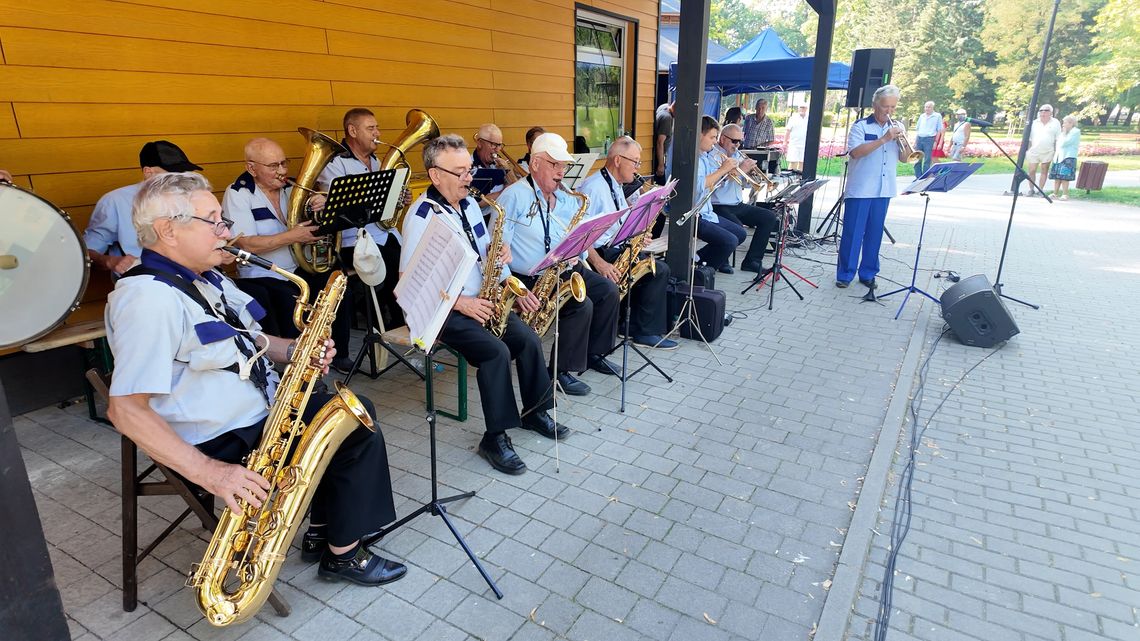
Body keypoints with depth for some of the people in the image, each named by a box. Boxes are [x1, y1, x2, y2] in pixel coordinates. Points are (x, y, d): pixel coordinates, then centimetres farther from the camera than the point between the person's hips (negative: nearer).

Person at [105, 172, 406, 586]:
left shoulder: (207, 280, 8)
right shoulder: (148, 299, -24)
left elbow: (248, 340, 18)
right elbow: (125, 409, -28)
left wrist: (296, 351, -4)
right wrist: (209, 472, -33)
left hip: (264, 412, 10)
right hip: (224, 444, -10)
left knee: (357, 414, 8)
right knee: (359, 429, -10)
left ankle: (322, 534, 17)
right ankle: (343, 554, 9)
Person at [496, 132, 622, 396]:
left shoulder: (567, 199, 13)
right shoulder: (514, 196, -10)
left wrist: (575, 254, -10)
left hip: (564, 271, 8)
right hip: (528, 279, -8)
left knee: (608, 290, -1)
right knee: (582, 305, -23)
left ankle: (594, 354, 16)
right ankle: (560, 371, -7)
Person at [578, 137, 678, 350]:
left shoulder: (616, 186, 17)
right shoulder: (593, 187, -15)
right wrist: (599, 263, -29)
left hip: (617, 250, 10)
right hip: (598, 254, -10)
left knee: (660, 269, -2)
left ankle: (645, 331, -1)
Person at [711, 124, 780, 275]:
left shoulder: (737, 155, 16)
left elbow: (746, 183, 18)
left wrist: (750, 171, -3)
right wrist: (740, 169, -20)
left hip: (738, 205, 9)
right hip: (719, 206, -9)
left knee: (770, 217, 0)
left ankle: (752, 261, 2)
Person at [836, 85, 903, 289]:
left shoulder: (896, 128, 13)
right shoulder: (861, 126, -2)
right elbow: (855, 152, -19)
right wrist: (884, 139, -22)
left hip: (884, 190, 5)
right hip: (859, 189, -5)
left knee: (874, 233, 9)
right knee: (852, 232, -2)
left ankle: (868, 273, 18)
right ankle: (845, 273, 6)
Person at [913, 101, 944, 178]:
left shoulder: (937, 116, 3)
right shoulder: (922, 116, 14)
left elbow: (939, 130, 1)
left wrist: (935, 142, -6)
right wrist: (915, 140, 10)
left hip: (929, 139, -4)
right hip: (919, 138, 4)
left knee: (927, 160, -3)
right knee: (917, 159, 4)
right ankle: (918, 177, 13)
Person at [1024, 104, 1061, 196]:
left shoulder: (1055, 123, 5)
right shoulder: (1034, 123, 7)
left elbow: (1058, 139, 5)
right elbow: (1029, 138, 9)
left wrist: (1056, 152, 0)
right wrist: (1027, 150, 4)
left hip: (1048, 152, -1)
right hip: (1034, 151, 1)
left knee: (1044, 171, 5)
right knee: (1031, 171, -2)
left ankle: (1040, 190, 10)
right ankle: (1031, 190, 10)